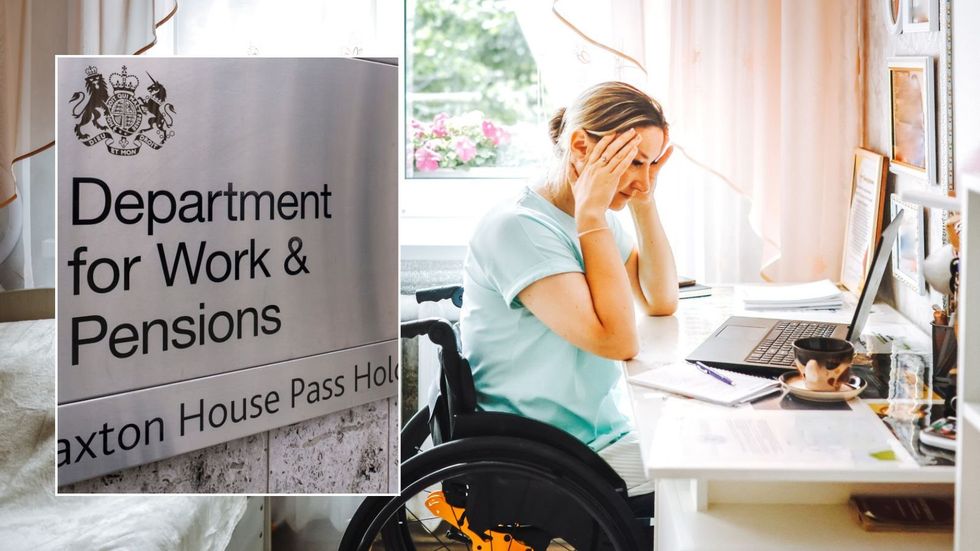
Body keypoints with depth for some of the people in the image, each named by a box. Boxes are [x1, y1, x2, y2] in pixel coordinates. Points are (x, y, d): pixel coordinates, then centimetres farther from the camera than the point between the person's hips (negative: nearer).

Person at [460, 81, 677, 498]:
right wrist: (592, 213, -22)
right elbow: (618, 340, -25)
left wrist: (644, 202, 1)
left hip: (608, 435, 9)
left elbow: (662, 302, 8)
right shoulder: (518, 227, -20)